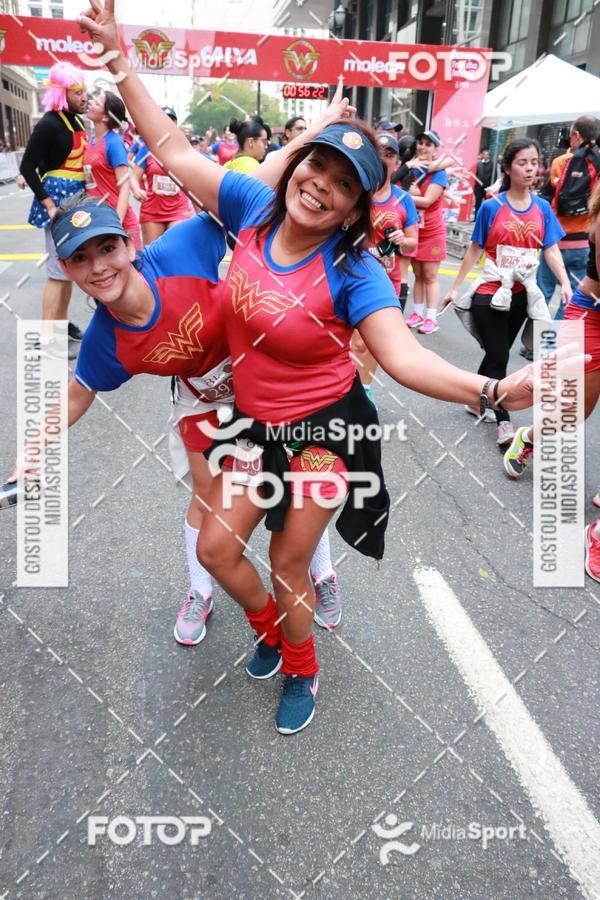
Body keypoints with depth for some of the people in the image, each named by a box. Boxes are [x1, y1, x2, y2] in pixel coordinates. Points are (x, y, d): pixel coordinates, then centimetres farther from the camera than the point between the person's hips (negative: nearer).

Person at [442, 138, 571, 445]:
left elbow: (551, 250, 1)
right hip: (489, 294, -3)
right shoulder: (491, 207, -6)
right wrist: (455, 288, 1)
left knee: (496, 355, 15)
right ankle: (503, 423, 3)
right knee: (498, 358, -3)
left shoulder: (542, 208, 3)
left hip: (521, 295, 4)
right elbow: (474, 250, 0)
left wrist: (565, 283, -13)